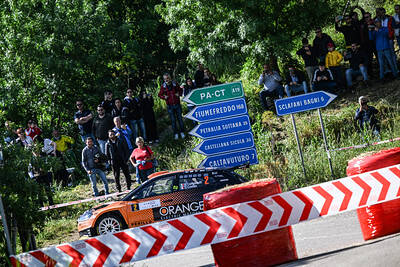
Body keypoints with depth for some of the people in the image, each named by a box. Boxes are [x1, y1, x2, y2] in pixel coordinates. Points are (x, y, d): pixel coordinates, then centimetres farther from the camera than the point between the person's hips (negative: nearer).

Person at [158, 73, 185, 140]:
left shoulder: (175, 84, -1)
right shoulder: (163, 86, -3)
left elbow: (180, 90, 14)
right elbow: (160, 94, 6)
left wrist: (179, 94, -6)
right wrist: (164, 97, -13)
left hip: (177, 105, 1)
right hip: (170, 106, -1)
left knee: (180, 118, 6)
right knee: (173, 120, 4)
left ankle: (182, 132, 18)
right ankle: (176, 134, 13)